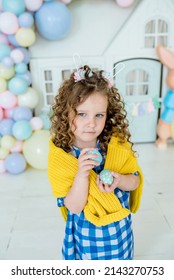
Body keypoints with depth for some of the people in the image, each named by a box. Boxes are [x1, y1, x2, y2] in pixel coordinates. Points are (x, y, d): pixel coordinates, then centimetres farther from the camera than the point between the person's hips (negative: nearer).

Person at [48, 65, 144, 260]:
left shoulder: (118, 144, -16)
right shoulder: (60, 156, -22)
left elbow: (135, 181, -6)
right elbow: (74, 207, -21)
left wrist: (119, 180, -28)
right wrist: (82, 173, -38)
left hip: (119, 227, 3)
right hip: (85, 230, -2)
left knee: (118, 258, 27)